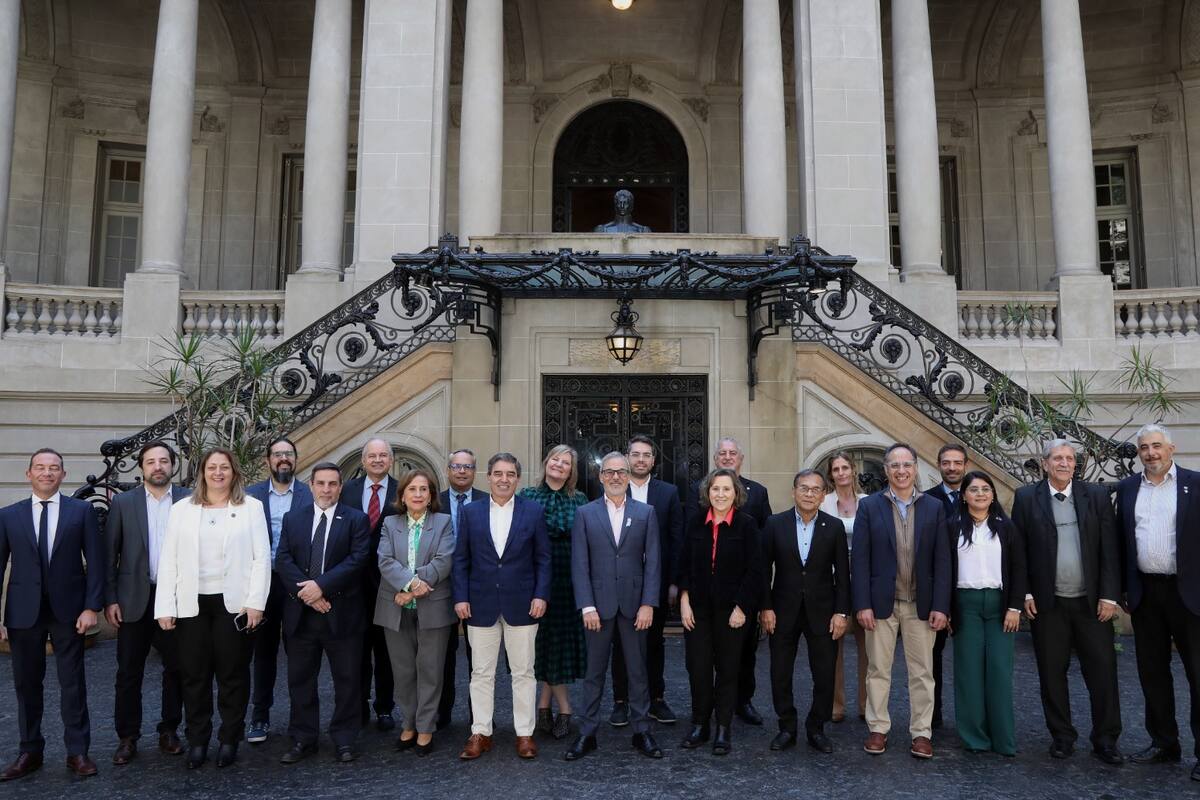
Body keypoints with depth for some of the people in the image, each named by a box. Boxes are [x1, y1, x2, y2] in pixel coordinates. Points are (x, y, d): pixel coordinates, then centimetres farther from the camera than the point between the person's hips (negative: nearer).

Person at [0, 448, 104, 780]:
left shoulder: (82, 510, 0)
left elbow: (95, 560, -1)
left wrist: (92, 606, -7)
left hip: (68, 610, -1)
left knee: (73, 684, 5)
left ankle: (78, 752, 16)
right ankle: (30, 752, 26)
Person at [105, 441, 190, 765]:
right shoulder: (123, 502, 2)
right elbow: (109, 554, 2)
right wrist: (110, 599, -3)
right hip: (135, 599, 0)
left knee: (176, 669, 8)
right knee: (129, 672, 7)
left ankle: (169, 731, 23)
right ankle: (127, 737, 21)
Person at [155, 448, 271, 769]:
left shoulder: (251, 507, 2)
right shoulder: (182, 509, 8)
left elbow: (261, 558, -2)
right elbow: (169, 560, 5)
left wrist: (255, 602, -10)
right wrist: (165, 607, -3)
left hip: (235, 603, -2)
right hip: (191, 604, 2)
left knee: (233, 674, 6)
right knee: (194, 674, 8)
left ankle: (229, 739, 20)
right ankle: (197, 740, 22)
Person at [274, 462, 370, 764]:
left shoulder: (356, 520, 0)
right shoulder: (293, 518, 9)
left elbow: (358, 559, -11)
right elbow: (283, 560, 0)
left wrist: (321, 585, -18)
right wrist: (305, 592, -13)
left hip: (342, 612, -2)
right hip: (300, 612, 3)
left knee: (347, 680, 5)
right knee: (300, 679, 11)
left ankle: (344, 740, 18)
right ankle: (303, 739, 25)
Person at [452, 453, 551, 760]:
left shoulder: (533, 511, 0)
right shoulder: (471, 512, 4)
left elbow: (543, 559, 1)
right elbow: (461, 559, 5)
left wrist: (541, 595, -7)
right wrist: (461, 597, -2)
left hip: (522, 604, -1)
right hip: (482, 605, 1)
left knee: (523, 672, 7)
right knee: (481, 673, 9)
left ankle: (525, 733, 19)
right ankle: (480, 733, 21)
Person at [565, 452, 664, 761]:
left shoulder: (646, 513, 4)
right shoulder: (585, 514, 2)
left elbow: (652, 562, 0)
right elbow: (579, 563, -2)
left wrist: (648, 604, -7)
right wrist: (587, 606, -9)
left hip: (634, 604, 1)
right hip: (598, 605, 0)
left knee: (638, 671, 10)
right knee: (594, 672, 9)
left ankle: (642, 731, 22)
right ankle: (587, 733, 20)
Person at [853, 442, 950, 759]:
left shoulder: (934, 507, 3)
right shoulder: (869, 506, -1)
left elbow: (942, 561, 1)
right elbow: (860, 559, -4)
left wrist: (940, 606, -5)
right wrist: (863, 604, -9)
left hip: (920, 604, 1)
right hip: (881, 602, -1)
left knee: (922, 672, 9)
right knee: (878, 670, 9)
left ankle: (921, 732, 21)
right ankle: (878, 729, 22)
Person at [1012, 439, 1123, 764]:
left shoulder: (1096, 495, 3)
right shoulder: (1026, 498, 0)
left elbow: (1109, 549, 1)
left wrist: (1109, 595, -5)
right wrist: (1024, 594, -4)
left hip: (1092, 602, 1)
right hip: (1047, 603, 0)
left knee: (1103, 671, 3)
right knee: (1052, 673, 7)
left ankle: (1105, 740, 17)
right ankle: (1062, 737, 21)